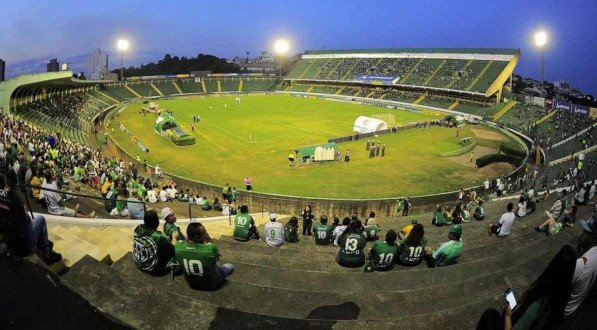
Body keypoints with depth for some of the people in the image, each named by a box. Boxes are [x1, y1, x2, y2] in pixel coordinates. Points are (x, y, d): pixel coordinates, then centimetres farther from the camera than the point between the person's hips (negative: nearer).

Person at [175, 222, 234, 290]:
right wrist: (208, 239, -16)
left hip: (192, 284, 5)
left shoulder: (178, 246, -24)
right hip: (210, 284, -5)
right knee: (230, 266, 21)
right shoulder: (210, 248, -36)